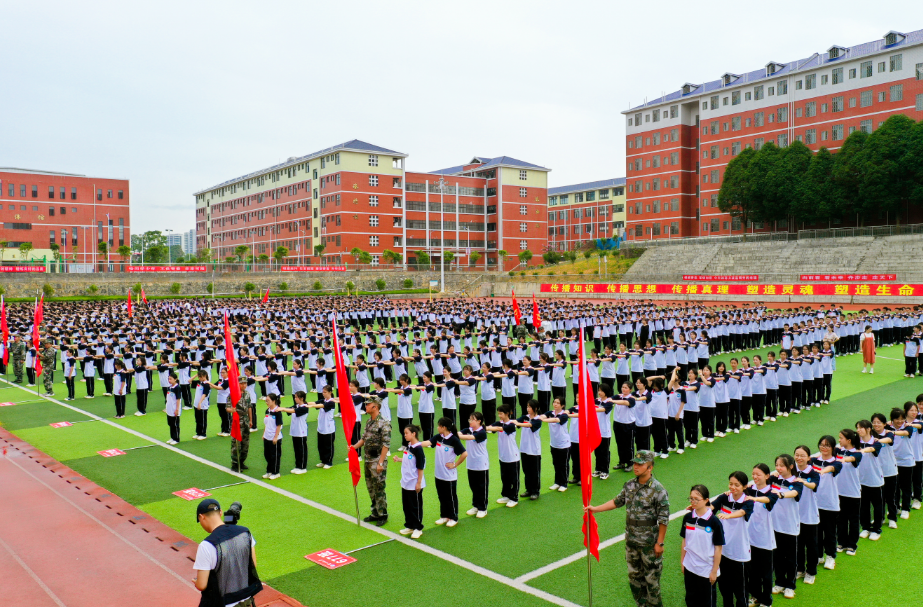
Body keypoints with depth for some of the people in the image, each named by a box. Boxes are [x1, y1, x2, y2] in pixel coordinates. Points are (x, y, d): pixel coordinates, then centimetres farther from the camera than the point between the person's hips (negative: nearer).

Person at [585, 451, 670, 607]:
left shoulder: (658, 490, -17)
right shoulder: (630, 485, 0)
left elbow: (663, 519, -14)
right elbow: (617, 501, 13)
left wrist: (659, 543, -12)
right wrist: (595, 508, 8)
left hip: (650, 542, -6)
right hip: (631, 540, 6)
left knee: (652, 577, 6)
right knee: (634, 575, 18)